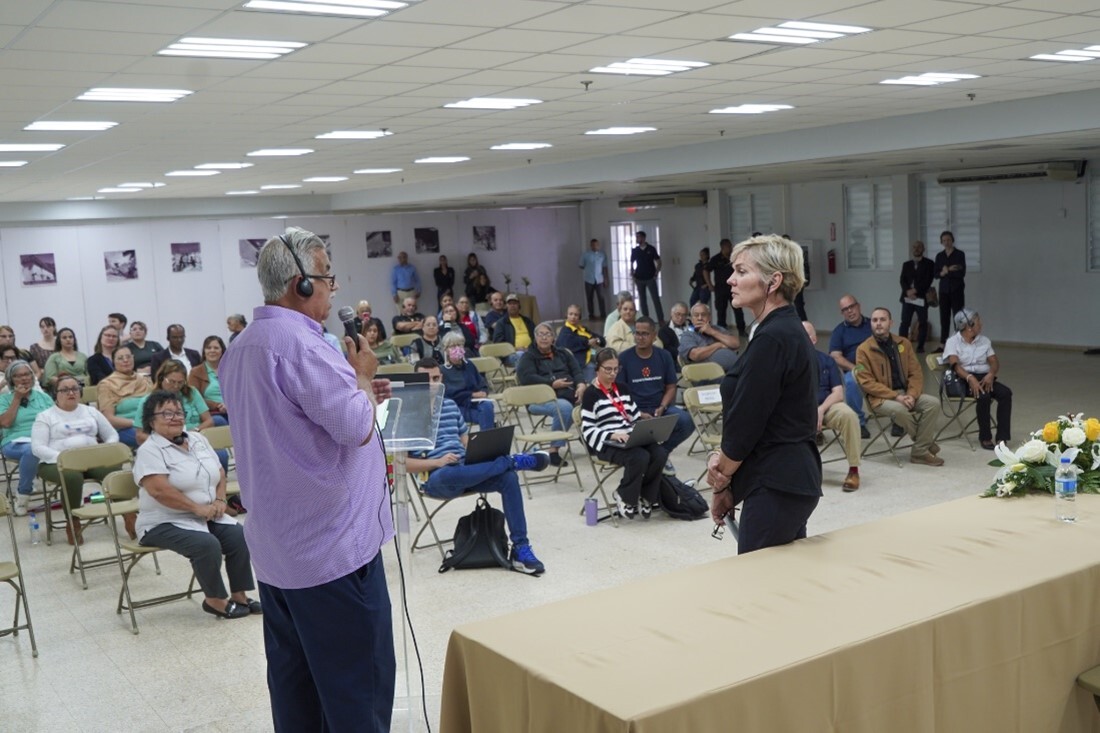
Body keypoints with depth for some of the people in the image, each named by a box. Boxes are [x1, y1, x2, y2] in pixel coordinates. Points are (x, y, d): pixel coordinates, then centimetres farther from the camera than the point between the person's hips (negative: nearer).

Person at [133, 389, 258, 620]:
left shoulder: (198, 440, 11)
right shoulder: (149, 451, -12)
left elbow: (219, 472, 16)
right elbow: (160, 490, -24)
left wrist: (220, 500, -3)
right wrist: (197, 508, -22)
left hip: (207, 516, 7)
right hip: (165, 523, -7)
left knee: (240, 537, -15)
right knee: (207, 544, -30)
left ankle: (239, 595, -4)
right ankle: (215, 600, -11)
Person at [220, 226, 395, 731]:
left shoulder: (242, 347, 11)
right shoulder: (299, 342, -20)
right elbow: (356, 427, -23)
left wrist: (352, 389, 13)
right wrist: (362, 377, -5)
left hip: (275, 544, 10)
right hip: (330, 542, -10)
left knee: (292, 675, 16)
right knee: (358, 680, 0)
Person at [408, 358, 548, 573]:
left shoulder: (450, 404, 15)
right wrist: (436, 462, -19)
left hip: (466, 469, 5)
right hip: (436, 478, -5)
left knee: (508, 477, -21)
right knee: (447, 475, -42)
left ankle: (520, 548, -19)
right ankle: (513, 461, -24)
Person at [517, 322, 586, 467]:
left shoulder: (563, 354, 27)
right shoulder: (528, 357, 12)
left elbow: (577, 372, 15)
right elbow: (527, 378, -6)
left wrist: (581, 385, -9)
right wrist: (552, 384, -15)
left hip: (569, 394, 5)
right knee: (564, 407, -37)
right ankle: (554, 450, -28)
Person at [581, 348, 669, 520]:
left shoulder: (623, 389, 19)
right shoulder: (591, 394, -1)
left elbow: (636, 418, 20)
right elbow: (587, 430, -9)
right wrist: (612, 435, -23)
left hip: (630, 440, 6)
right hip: (606, 444, -6)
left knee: (660, 454, -22)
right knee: (640, 457, -33)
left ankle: (645, 496, -3)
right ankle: (624, 496, -8)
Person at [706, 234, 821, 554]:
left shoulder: (772, 338, -18)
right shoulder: (787, 330, 13)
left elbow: (746, 419, -16)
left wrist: (721, 480, -2)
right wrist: (723, 457, 2)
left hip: (776, 486, -10)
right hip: (794, 478, 10)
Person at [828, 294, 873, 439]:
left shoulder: (872, 325, 16)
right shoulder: (839, 331, 11)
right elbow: (836, 357, -1)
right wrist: (855, 368, -17)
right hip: (854, 371, -1)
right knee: (851, 381, -37)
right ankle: (859, 422, -19)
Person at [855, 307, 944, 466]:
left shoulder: (903, 343, 9)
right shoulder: (864, 350, -5)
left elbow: (916, 372, 8)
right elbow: (867, 382, -11)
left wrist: (912, 395, -12)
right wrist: (895, 396, -19)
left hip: (906, 393, 5)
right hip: (881, 398, -5)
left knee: (933, 403, -20)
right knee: (899, 409, -35)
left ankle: (919, 452, -14)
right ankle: (926, 440, -6)